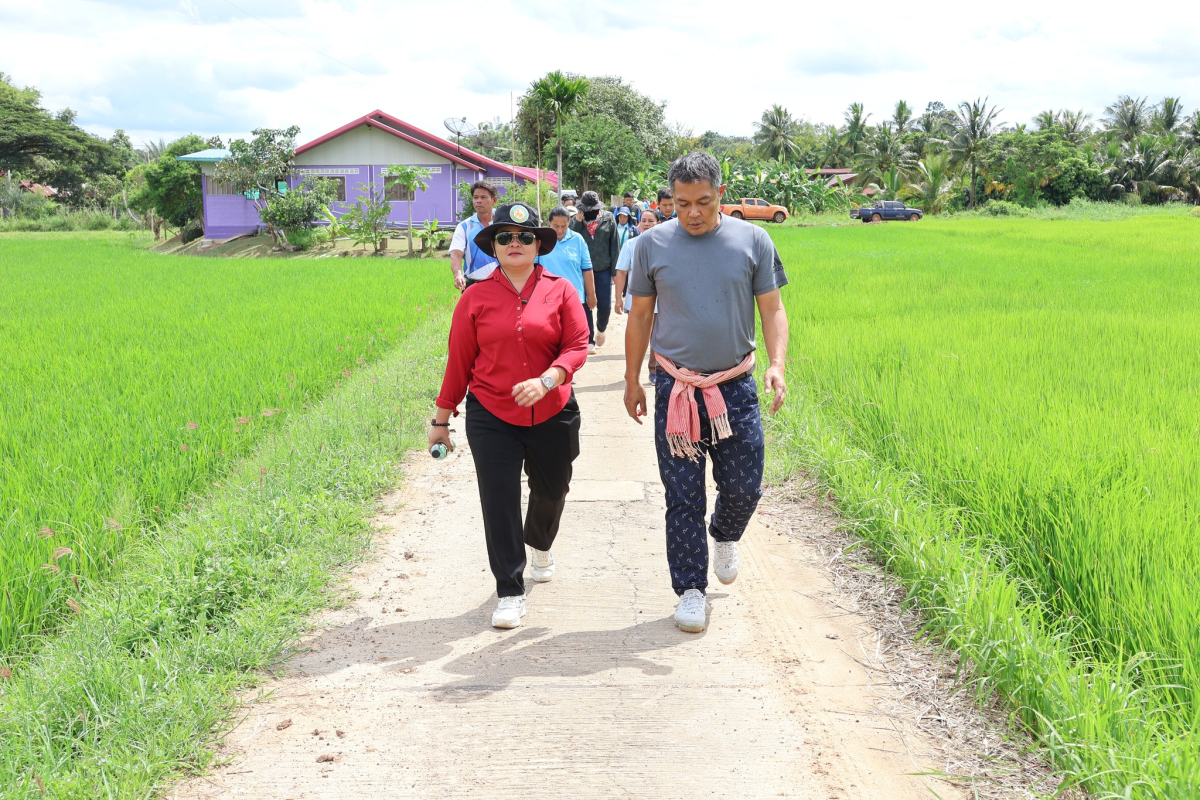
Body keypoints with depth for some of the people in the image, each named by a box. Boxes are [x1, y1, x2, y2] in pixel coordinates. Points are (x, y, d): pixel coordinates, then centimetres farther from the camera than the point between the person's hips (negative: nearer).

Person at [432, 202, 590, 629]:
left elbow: (577, 346, -6)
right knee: (499, 502, -5)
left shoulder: (561, 291, 0)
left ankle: (540, 546, 52)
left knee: (551, 490, 18)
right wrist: (441, 419, 6)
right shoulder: (475, 297, 0)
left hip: (552, 414, 1)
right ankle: (509, 593, 7)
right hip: (491, 417, -1)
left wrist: (545, 381, -24)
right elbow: (459, 362, 3)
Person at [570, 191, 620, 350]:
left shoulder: (608, 219, -1)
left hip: (603, 270, 0)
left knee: (605, 305, 2)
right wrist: (578, 221, -18)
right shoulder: (577, 220, -1)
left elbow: (614, 246, 1)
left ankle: (601, 329, 33)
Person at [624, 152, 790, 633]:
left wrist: (777, 364, -12)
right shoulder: (652, 245, 0)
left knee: (743, 487, 5)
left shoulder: (752, 241, 0)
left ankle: (725, 536, 39)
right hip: (674, 388, 0)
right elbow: (640, 316, 9)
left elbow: (772, 309, 3)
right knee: (683, 498, 3)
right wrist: (632, 380, 10)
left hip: (735, 386, 1)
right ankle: (691, 590, 16)